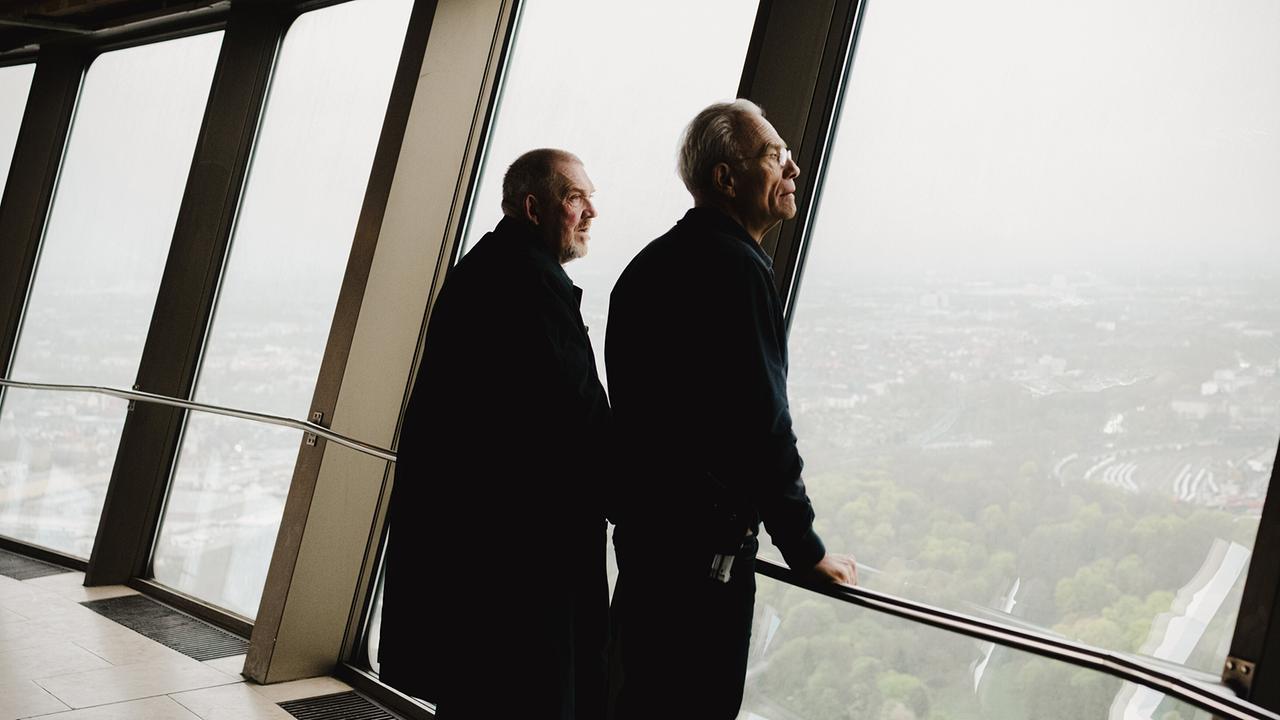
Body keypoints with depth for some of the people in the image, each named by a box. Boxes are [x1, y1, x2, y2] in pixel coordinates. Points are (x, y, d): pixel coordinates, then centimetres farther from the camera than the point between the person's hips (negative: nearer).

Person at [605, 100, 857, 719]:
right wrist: (806, 549, -11)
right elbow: (762, 425, -20)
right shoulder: (736, 267, -16)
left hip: (641, 523, 10)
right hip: (705, 542, -10)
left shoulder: (653, 261, 13)